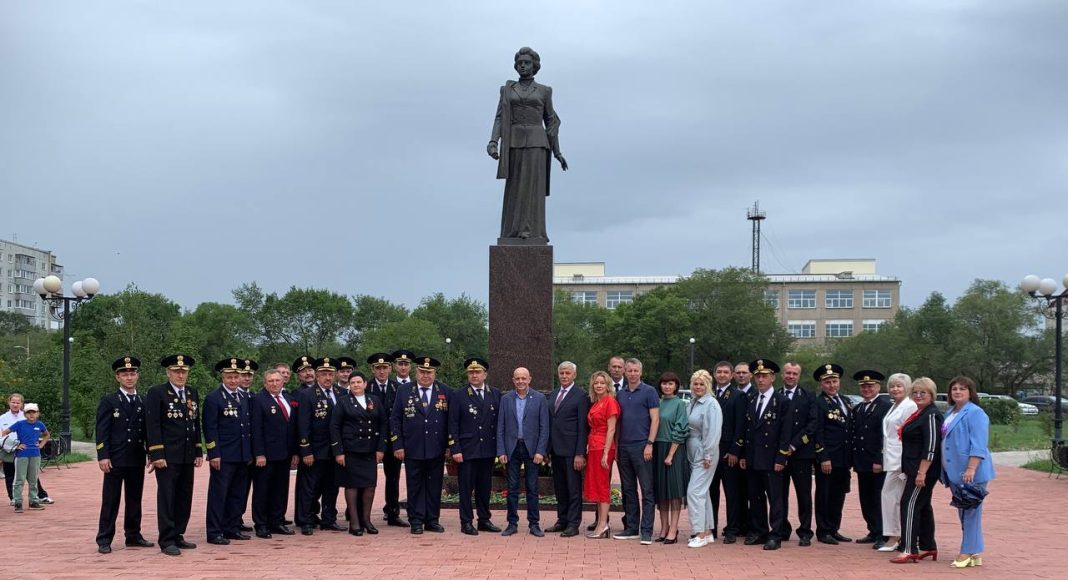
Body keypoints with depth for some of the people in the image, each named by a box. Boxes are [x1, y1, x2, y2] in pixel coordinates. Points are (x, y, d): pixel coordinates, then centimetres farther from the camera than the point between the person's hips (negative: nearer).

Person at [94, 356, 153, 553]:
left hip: (137, 459, 4)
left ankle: (133, 536, 18)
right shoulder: (108, 401, -1)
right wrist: (103, 456, -13)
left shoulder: (143, 402, 12)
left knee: (135, 500, 9)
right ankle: (104, 540, 2)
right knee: (110, 501, -2)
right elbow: (101, 431, -6)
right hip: (115, 459, -4)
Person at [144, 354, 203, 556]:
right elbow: (152, 426, -9)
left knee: (184, 498, 9)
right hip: (167, 457, -6)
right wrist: (156, 455, -15)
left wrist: (199, 452, 13)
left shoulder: (192, 393, 14)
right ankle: (166, 541, 1)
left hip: (188, 457, 6)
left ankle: (178, 536, 18)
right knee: (166, 498, -2)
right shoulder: (156, 393, -5)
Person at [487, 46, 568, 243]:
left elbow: (551, 121, 12)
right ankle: (515, 235, 4)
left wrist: (557, 152, 9)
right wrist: (493, 143, -11)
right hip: (514, 144, 2)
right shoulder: (507, 90, 13)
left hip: (536, 143, -2)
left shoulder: (544, 91, 10)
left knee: (533, 188, -11)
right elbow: (500, 119, 5)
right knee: (516, 190, 0)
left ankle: (533, 235, -14)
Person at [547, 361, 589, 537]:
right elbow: (550, 422, 15)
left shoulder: (581, 396, -6)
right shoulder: (553, 395, 14)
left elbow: (583, 428, -10)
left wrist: (580, 453, -15)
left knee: (574, 488, -1)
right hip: (556, 450, 7)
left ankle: (573, 524, 3)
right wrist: (546, 449, 10)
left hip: (571, 450, -7)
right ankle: (562, 521, 21)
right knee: (559, 488, 13)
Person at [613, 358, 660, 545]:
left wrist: (649, 444, -14)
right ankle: (631, 528, 17)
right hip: (623, 447, 6)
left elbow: (655, 419, -6)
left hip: (641, 446, -6)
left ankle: (646, 531, -6)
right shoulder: (620, 394, 14)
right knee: (628, 490, 10)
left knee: (647, 490, -5)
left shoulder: (649, 392, -1)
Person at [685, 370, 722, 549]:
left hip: (704, 454, -9)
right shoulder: (693, 403, 11)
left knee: (694, 491, -12)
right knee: (702, 492, 13)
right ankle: (707, 532, 20)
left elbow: (713, 432, -18)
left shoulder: (711, 404, -14)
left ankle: (700, 534, -9)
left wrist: (708, 456, -17)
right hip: (693, 454, 9)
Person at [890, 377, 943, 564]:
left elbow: (931, 446, -22)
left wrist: (922, 472, -24)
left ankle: (909, 550, -13)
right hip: (916, 469, 10)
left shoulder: (931, 415, -15)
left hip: (923, 470, -10)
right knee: (923, 506, 15)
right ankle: (928, 547, 22)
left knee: (910, 505, -12)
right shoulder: (920, 413, 16)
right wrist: (912, 470, 21)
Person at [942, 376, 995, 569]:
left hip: (970, 473, -9)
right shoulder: (950, 414, 16)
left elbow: (978, 445, -18)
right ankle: (974, 552, 18)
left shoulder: (975, 413, -11)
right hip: (954, 472, 9)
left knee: (970, 511, -5)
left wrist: (971, 469, -25)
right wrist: (944, 470, 21)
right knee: (963, 511, 11)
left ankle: (970, 552, -2)